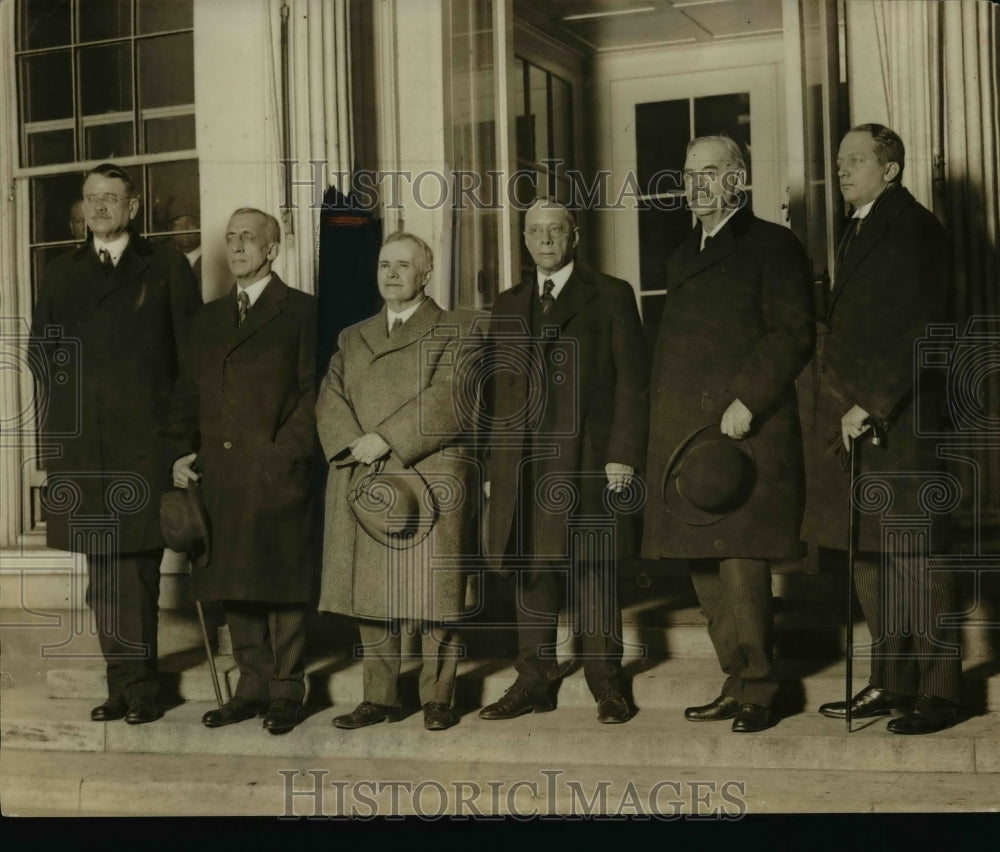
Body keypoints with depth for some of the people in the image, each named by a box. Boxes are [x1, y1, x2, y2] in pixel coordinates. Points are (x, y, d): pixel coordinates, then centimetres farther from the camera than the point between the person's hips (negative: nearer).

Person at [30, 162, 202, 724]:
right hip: (82, 443, 4)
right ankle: (125, 684, 11)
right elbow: (44, 350, 18)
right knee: (104, 570, 4)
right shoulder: (62, 274, 17)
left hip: (145, 440, -3)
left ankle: (137, 686, 2)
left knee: (136, 567, -5)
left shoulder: (166, 268, 6)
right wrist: (67, 404, 3)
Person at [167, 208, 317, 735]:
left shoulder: (301, 312, 2)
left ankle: (285, 691, 7)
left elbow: (313, 392, -4)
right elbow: (187, 394, 18)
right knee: (234, 584, 8)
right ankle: (251, 686, 17)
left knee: (282, 584, -1)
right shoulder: (209, 318, 18)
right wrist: (182, 452, 5)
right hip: (219, 474, 5)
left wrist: (285, 453, -12)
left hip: (278, 474, -5)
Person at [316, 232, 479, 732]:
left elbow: (447, 402, -10)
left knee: (433, 592, -3)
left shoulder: (452, 335, 4)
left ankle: (438, 697, 7)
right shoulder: (352, 339, 19)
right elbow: (329, 401, 8)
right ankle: (379, 697, 13)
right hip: (362, 485, 5)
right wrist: (355, 445, -11)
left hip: (430, 484, -4)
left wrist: (386, 440, -15)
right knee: (370, 594, 5)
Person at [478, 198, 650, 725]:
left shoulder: (610, 296, 6)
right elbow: (499, 389, 15)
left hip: (586, 458, -4)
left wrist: (623, 454, -10)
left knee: (591, 570, -3)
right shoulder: (508, 305, 19)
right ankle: (534, 682, 11)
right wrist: (493, 463, 7)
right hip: (522, 462, 4)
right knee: (531, 571, 5)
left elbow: (632, 381, -1)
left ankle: (607, 685, 4)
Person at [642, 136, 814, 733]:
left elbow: (794, 336, -10)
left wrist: (745, 403, -18)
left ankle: (757, 690, -1)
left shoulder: (772, 246, 0)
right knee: (705, 564, 8)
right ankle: (739, 683, 17)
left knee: (741, 561, -10)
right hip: (685, 434, 8)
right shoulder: (684, 256, 22)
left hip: (747, 431, -7)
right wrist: (664, 426, 14)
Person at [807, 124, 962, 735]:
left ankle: (939, 691, 1)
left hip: (898, 421, -9)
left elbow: (922, 332, -15)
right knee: (869, 556, 10)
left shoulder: (915, 228, -7)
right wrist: (844, 406, 10)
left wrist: (871, 406, -17)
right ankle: (892, 683, 18)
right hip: (852, 419, 9)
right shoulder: (860, 231, 21)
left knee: (915, 557, -6)